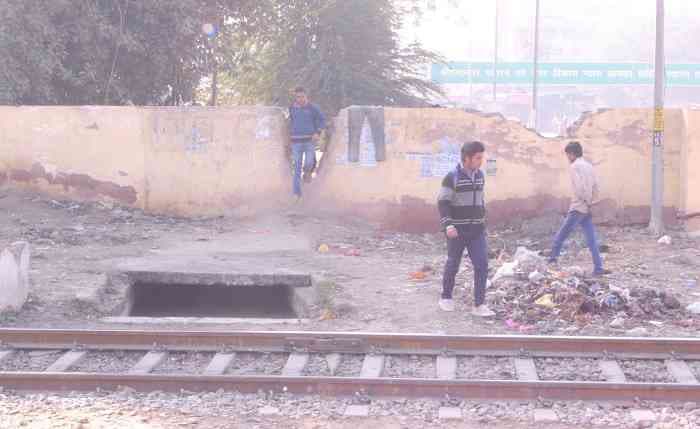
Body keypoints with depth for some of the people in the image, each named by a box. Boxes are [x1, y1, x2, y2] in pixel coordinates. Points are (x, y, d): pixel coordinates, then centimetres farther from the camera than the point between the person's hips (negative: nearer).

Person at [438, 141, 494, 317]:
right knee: (453, 265, 8)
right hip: (457, 231, -5)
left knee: (482, 265, -6)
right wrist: (448, 225, -25)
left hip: (477, 231, 5)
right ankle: (446, 298, 28)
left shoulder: (480, 175, 8)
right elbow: (443, 203, -13)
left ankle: (479, 304, -4)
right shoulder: (452, 177, -11)